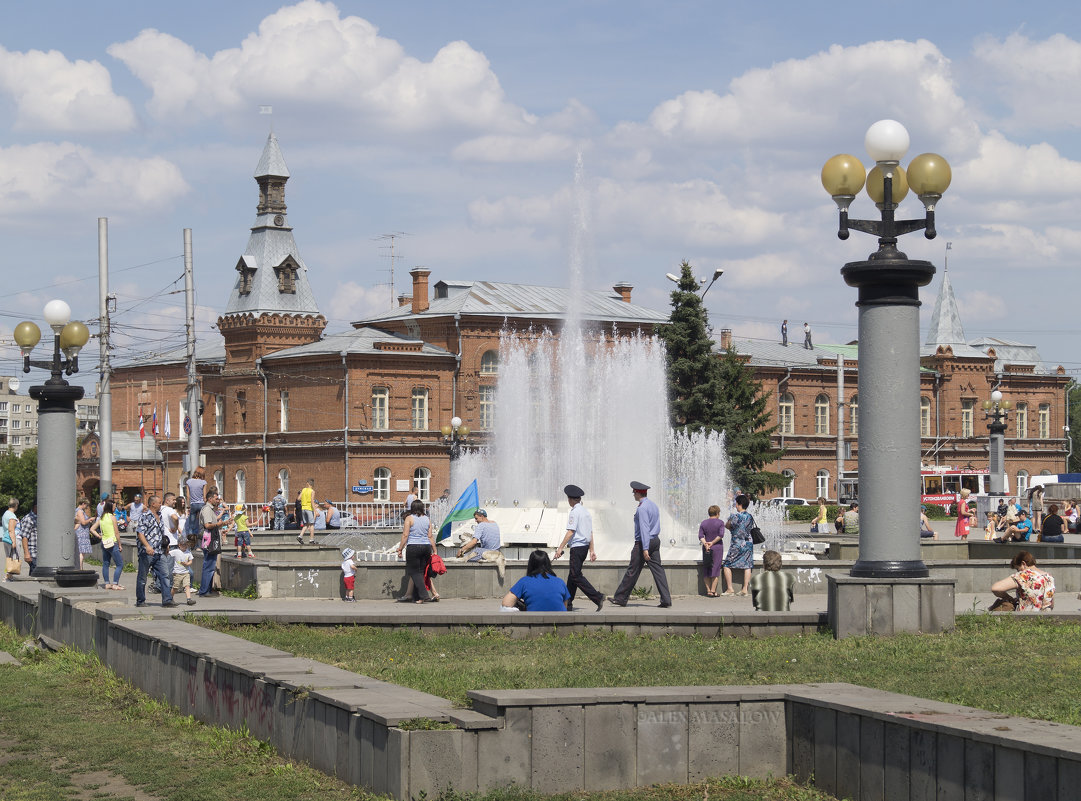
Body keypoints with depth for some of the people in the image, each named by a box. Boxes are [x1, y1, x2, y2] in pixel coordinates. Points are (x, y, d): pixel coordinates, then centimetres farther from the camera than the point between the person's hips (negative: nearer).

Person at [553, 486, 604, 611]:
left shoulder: (574, 512, -12)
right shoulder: (586, 511, 15)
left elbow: (570, 532, -18)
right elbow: (590, 532, 17)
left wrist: (560, 548, -17)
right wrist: (592, 550, 19)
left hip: (577, 546, -10)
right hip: (585, 546, 10)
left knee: (576, 576, -10)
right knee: (572, 575, 15)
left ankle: (597, 597, -20)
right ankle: (568, 604, 19)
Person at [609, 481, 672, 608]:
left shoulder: (642, 508, -15)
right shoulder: (653, 505, 14)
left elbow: (644, 529, -22)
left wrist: (645, 549, -25)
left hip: (643, 542, -9)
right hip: (655, 540, 9)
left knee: (632, 571, 0)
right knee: (658, 570, 3)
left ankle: (620, 598, 9)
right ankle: (666, 600, -5)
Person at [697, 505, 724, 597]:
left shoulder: (703, 523, 8)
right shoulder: (720, 522, -2)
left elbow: (701, 536, -2)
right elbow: (721, 535, -13)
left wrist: (705, 544, -11)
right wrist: (712, 542, -7)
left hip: (706, 548, 3)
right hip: (717, 548, -3)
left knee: (706, 569, 9)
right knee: (715, 569, -1)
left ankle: (708, 590, 7)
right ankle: (713, 591, -6)